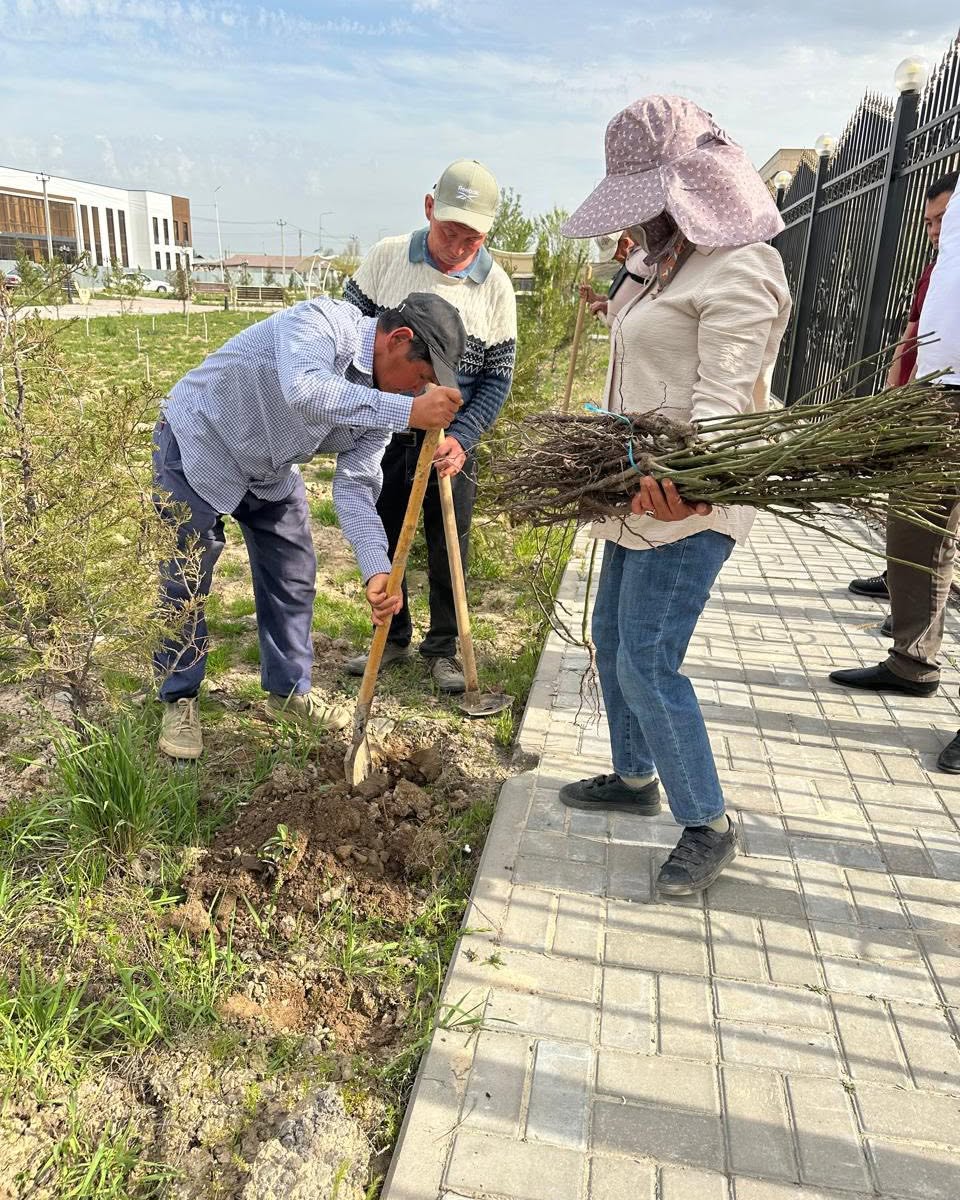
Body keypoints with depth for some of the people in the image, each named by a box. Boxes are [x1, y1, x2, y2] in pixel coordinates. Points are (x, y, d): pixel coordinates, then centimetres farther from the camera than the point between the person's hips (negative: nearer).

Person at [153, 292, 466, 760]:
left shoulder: (380, 402, -8)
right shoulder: (324, 321, -29)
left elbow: (355, 488, -12)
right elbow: (303, 392, -50)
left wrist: (376, 570, -26)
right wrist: (406, 412, -51)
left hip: (270, 470, 7)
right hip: (198, 444, -7)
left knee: (293, 579, 8)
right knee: (186, 584, -1)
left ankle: (289, 691, 25)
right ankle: (179, 700, 17)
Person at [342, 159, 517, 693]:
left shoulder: (496, 286, -5)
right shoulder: (387, 256, -4)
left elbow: (497, 377, -3)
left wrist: (462, 439, -16)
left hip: (451, 441, -1)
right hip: (382, 431, 2)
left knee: (448, 551, 6)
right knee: (382, 541, 12)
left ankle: (443, 648, 24)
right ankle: (393, 637, 31)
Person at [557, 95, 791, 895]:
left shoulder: (739, 272, -14)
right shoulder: (671, 264, 17)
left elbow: (720, 398, -23)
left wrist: (683, 476, -39)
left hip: (686, 501, -10)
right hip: (638, 492, 10)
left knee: (648, 664, -10)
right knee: (613, 639, 17)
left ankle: (709, 826, 8)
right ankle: (635, 778, 36)